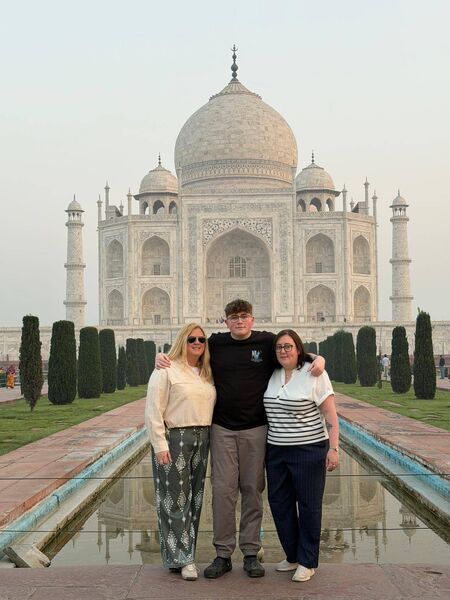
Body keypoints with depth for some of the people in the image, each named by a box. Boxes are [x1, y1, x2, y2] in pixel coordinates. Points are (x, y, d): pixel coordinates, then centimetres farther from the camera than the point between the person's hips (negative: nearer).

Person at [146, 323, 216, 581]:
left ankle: (185, 554, 20)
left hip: (201, 440, 7)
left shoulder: (208, 374, 14)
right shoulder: (167, 371, -6)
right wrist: (160, 446, -15)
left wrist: (209, 439, 7)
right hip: (174, 439, -6)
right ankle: (181, 558, 4)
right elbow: (153, 412, -10)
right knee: (175, 500, -3)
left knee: (194, 499, 10)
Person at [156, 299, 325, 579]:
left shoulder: (267, 342, 1)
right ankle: (223, 554, 11)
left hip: (255, 429, -1)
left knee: (253, 490, 6)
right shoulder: (215, 343, 5)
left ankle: (251, 553, 17)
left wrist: (319, 359, -9)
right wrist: (163, 358, 0)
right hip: (222, 428, 1)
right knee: (223, 489, 0)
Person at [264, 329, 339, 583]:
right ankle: (293, 556, 26)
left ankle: (307, 562, 16)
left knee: (309, 505, 3)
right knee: (279, 503, 10)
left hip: (309, 450, -6)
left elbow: (330, 415, -10)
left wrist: (333, 448, -16)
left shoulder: (314, 374, -8)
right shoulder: (272, 375, 7)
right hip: (276, 450, 6)